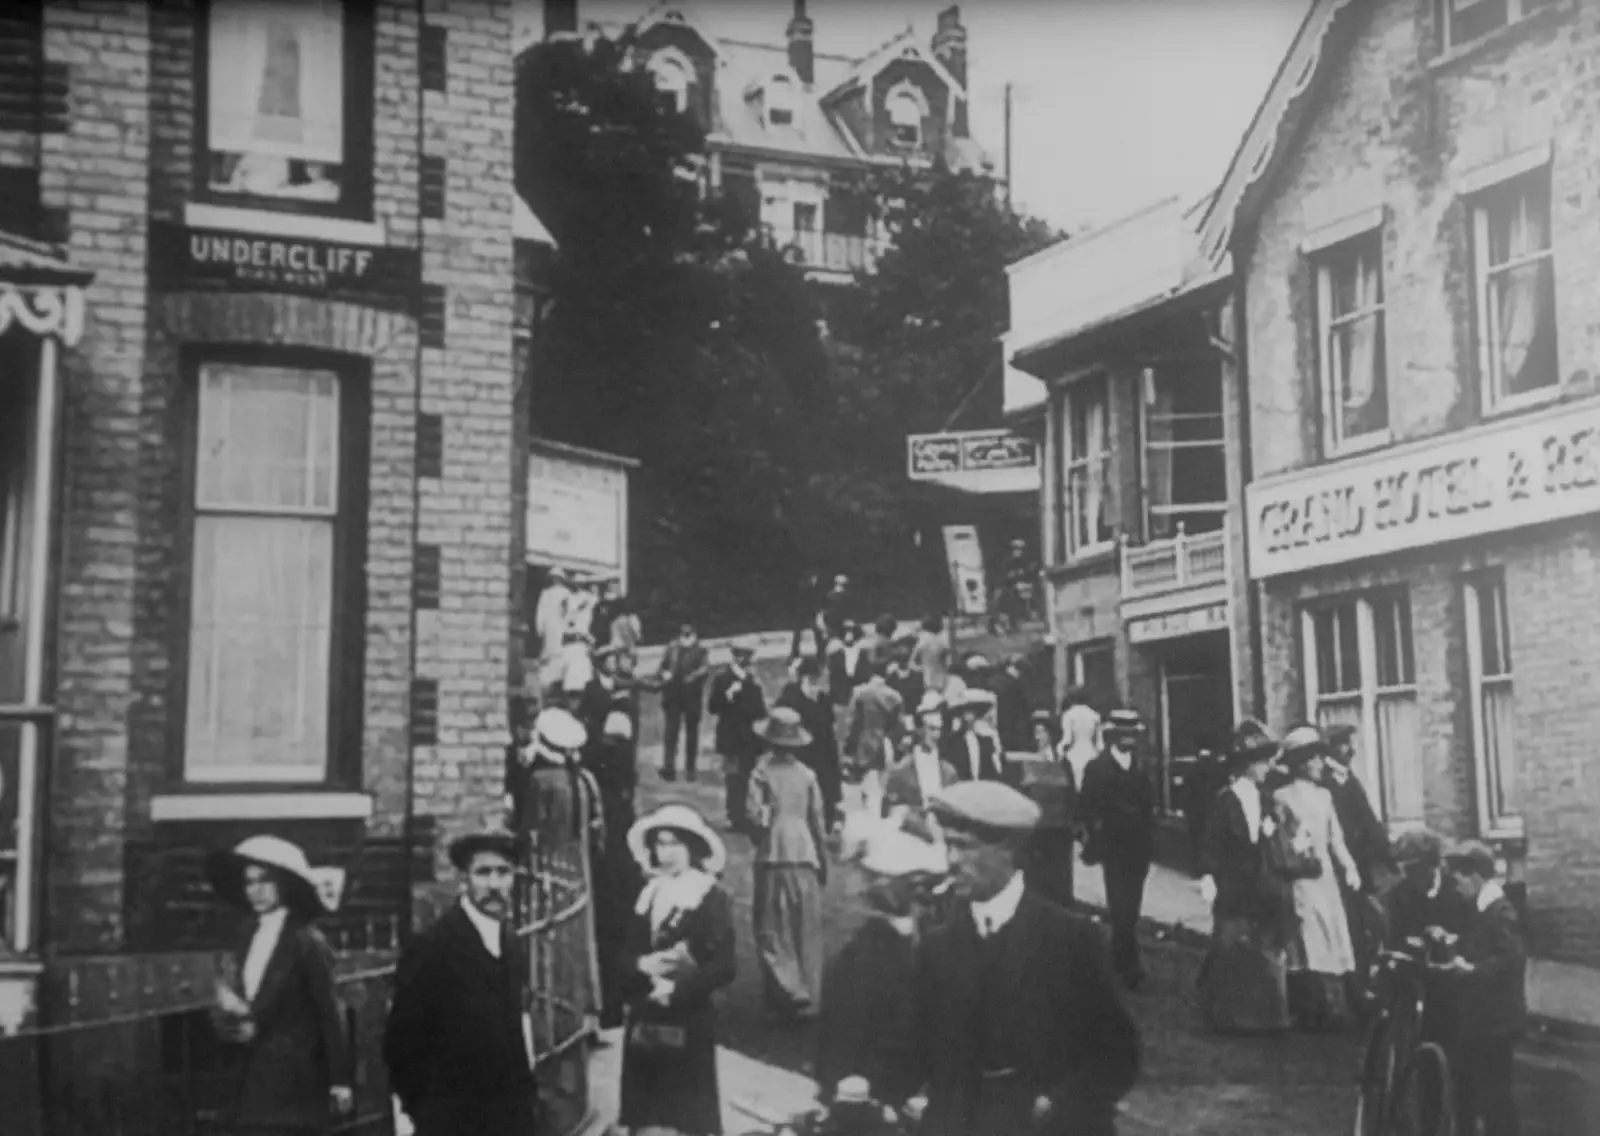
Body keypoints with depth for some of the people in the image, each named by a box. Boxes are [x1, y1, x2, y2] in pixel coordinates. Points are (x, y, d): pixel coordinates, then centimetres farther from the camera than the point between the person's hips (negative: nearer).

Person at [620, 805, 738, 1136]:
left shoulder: (712, 897, -6)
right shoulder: (647, 895, 11)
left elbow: (725, 965, -11)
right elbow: (627, 954, 11)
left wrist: (676, 990, -17)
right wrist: (642, 965, -11)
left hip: (690, 1020, -5)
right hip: (645, 1019, 5)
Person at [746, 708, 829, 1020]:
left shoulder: (762, 773, -5)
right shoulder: (807, 775, 2)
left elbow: (755, 818, -9)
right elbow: (817, 821, 6)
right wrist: (823, 861, 16)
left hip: (772, 858, -2)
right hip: (805, 856, 2)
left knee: (772, 931, 5)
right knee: (807, 932, 10)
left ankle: (789, 991, -9)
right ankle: (808, 1000, 13)